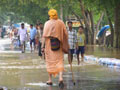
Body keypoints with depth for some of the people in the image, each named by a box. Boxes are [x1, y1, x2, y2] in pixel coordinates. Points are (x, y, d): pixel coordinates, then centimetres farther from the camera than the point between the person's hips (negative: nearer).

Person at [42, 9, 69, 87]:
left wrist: (43, 46, -5)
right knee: (59, 61, 3)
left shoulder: (47, 23, -5)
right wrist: (66, 46, 9)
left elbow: (45, 36, -8)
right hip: (59, 46, 1)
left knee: (50, 62, 12)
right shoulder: (61, 23, 2)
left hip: (49, 45, -1)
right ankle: (61, 78, -17)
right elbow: (65, 34, 2)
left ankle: (50, 80, 17)